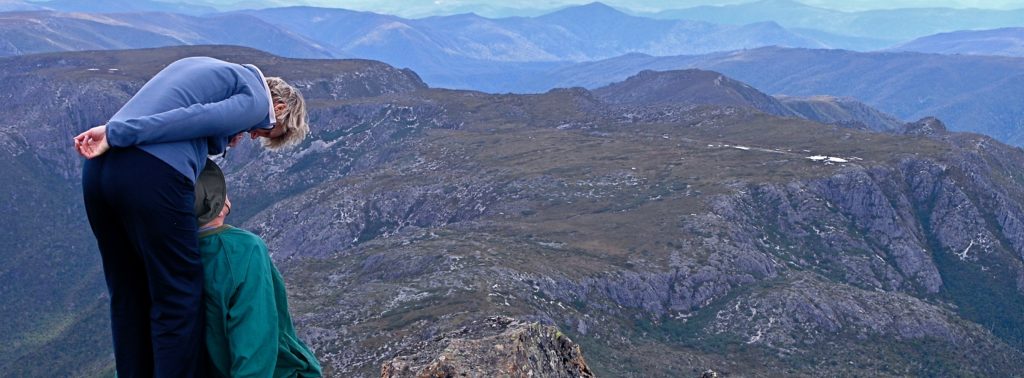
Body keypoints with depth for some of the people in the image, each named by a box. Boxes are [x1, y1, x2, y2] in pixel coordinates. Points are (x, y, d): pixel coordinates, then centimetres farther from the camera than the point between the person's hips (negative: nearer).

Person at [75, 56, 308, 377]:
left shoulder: (206, 67, 31)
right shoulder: (256, 100, 5)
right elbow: (193, 119, -10)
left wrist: (222, 138, 12)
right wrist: (115, 134, -14)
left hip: (98, 169, 8)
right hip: (153, 178, -8)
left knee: (128, 296, 17)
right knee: (179, 301, 3)